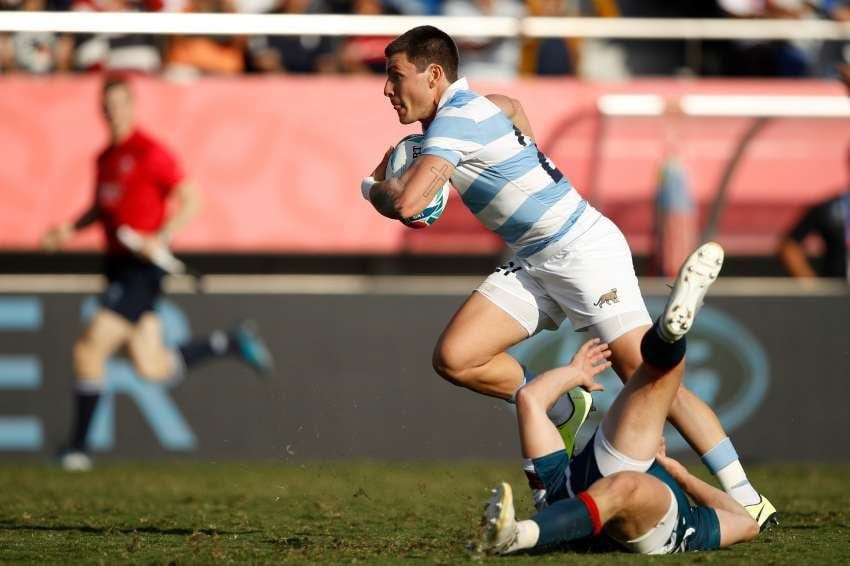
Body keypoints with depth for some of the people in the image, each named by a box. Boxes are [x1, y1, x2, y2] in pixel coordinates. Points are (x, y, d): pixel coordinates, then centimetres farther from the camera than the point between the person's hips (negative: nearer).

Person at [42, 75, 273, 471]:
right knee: (154, 368, 9)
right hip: (118, 266, 8)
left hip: (143, 265, -8)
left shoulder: (149, 152, -10)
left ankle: (78, 447, -5)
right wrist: (70, 230, 9)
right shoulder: (105, 158, 14)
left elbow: (189, 201, -11)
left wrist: (161, 238, -23)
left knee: (90, 350, -14)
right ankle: (231, 343, 28)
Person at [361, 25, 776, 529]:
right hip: (534, 265, 9)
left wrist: (373, 187, -6)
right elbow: (512, 105, 36)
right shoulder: (479, 106, 11)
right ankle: (561, 413, 12)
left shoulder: (455, 119, -17)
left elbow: (406, 204, -27)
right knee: (454, 358, -7)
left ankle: (745, 499, -11)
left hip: (585, 248, -9)